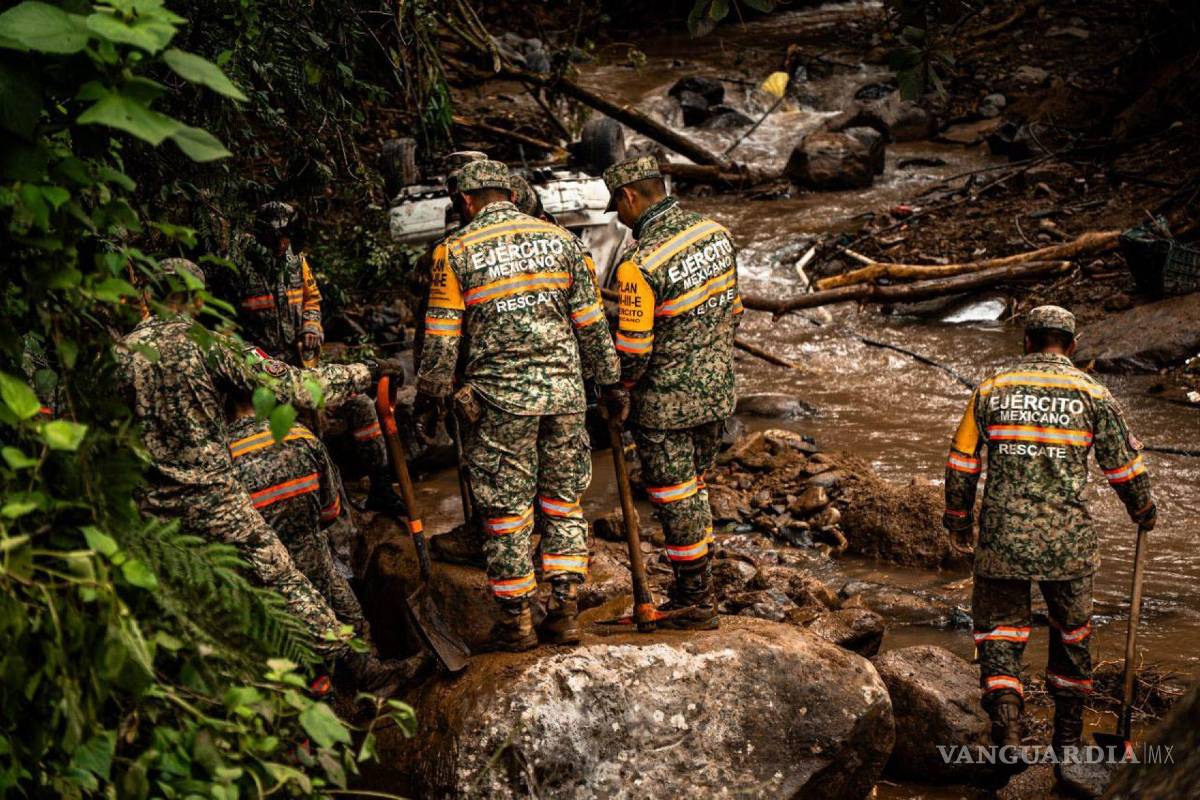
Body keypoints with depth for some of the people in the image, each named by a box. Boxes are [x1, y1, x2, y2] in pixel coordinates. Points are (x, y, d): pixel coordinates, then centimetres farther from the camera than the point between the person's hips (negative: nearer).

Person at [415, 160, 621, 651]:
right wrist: (609, 379, 18)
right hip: (563, 390, 3)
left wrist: (430, 394, 11)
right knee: (562, 501, 13)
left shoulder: (456, 252, -3)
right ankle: (564, 610, 11)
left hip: (500, 395, -3)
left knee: (506, 509, 6)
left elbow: (442, 337, -1)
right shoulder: (559, 239, 6)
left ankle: (516, 620, 12)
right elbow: (590, 320, 8)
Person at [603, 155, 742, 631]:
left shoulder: (640, 264, -23)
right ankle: (696, 592, 29)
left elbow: (633, 352, -19)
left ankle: (695, 604, 15)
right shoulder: (715, 233, -1)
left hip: (666, 404, -8)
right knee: (694, 491, 20)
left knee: (676, 502, 5)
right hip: (717, 393, 8)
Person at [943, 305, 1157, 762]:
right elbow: (1124, 464, 7)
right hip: (1067, 540, 0)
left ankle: (1005, 724, -9)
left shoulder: (992, 390, 4)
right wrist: (1143, 511, 25)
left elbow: (961, 462, 8)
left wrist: (958, 517, 23)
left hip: (1001, 536, 0)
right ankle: (1068, 734, 26)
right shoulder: (1092, 394, 2)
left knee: (1000, 629, 9)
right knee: (1071, 633, 18)